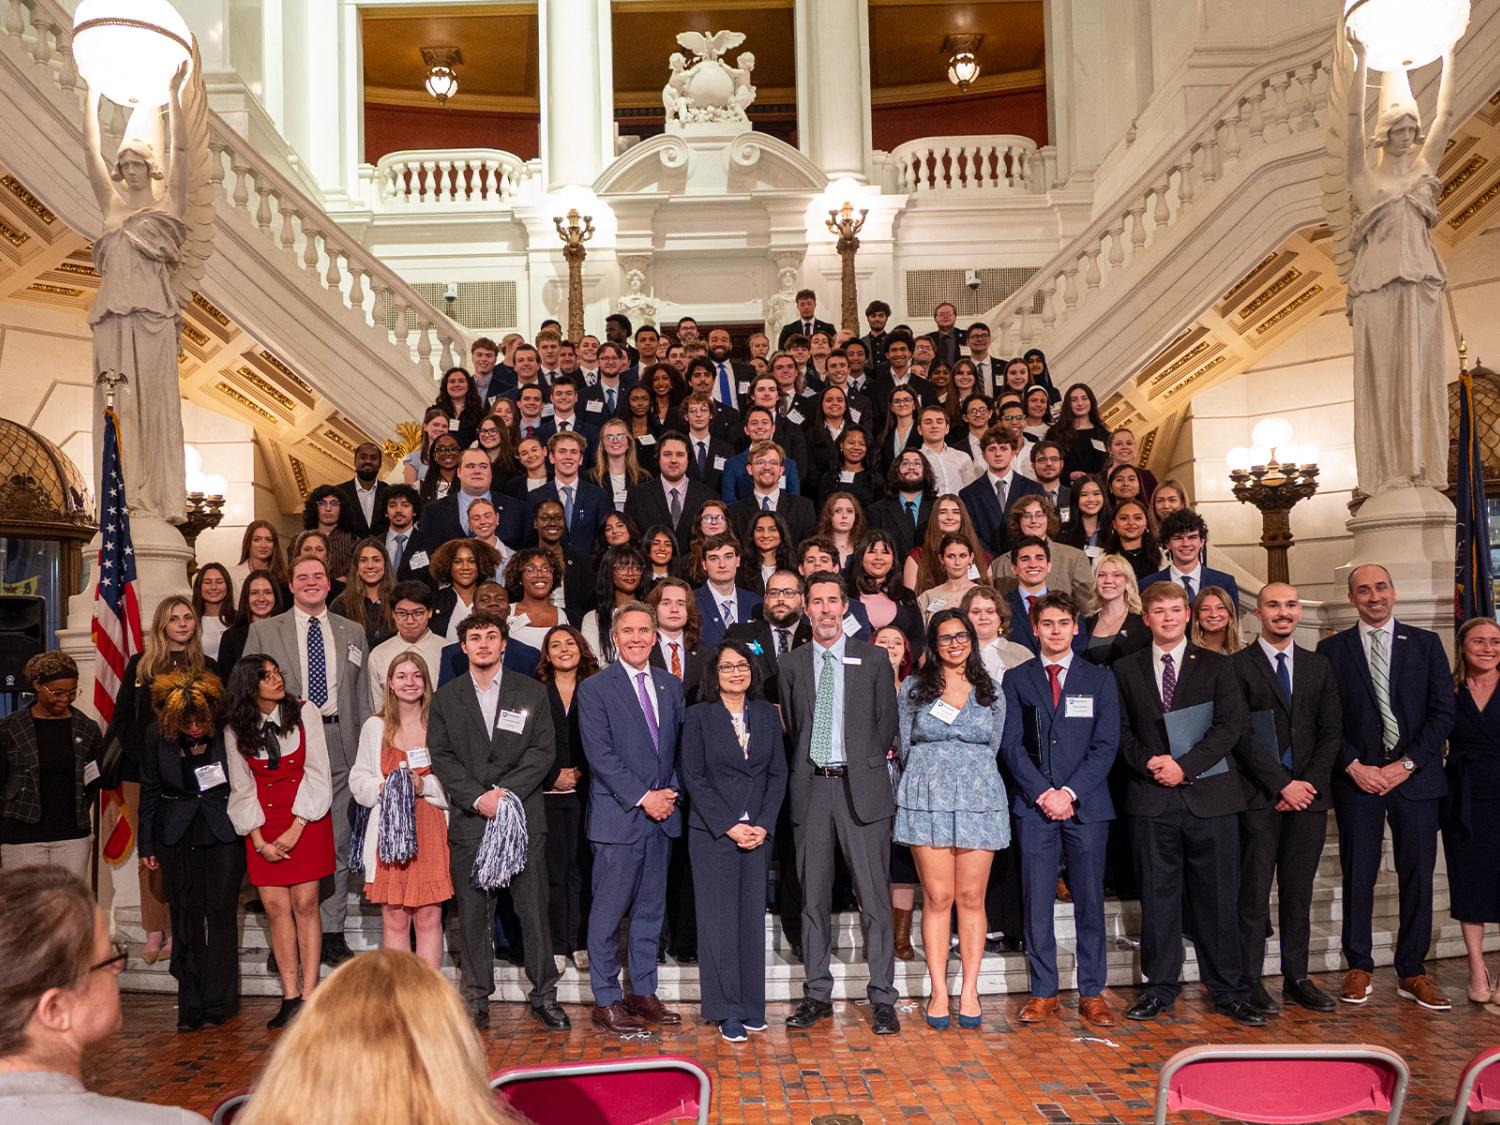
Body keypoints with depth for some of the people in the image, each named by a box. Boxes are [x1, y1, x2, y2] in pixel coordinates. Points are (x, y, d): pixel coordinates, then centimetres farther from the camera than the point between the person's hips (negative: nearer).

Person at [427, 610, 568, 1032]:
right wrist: (478, 797, -11)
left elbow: (543, 752, 1)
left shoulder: (531, 693, 7)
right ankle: (477, 997, 16)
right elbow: (441, 757, 2)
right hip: (468, 821, 1)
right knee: (473, 913, 4)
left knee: (533, 909, 1)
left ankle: (544, 996, 12)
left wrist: (506, 791, -12)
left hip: (523, 816, -1)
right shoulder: (445, 698, 9)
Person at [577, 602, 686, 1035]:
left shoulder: (671, 685, 12)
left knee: (651, 909, 12)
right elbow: (600, 755, -11)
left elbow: (679, 747, 14)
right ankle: (605, 1001, 10)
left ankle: (643, 993, 22)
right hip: (618, 816, -5)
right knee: (608, 911, 0)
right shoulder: (594, 689, -5)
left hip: (662, 814, 5)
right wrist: (643, 797, -14)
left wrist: (671, 793, -1)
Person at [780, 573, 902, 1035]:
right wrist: (806, 771, 9)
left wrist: (867, 768, 7)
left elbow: (887, 722, 8)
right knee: (813, 897, 8)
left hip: (861, 786, -2)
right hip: (811, 788, 2)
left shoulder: (873, 659, 4)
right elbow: (791, 728, 14)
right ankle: (817, 994, 18)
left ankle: (882, 999, 7)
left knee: (874, 897, -1)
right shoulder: (791, 665, 9)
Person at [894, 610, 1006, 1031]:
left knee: (971, 899, 3)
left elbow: (992, 749, 16)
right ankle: (938, 991, 6)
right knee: (937, 898, -1)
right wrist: (931, 779, 9)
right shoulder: (914, 687, 5)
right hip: (927, 801, -1)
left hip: (978, 801, 1)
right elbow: (905, 747, 9)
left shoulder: (991, 692, 9)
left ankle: (969, 991, 10)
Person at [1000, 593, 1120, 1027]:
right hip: (1033, 806, 0)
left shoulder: (1099, 679, 8)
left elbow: (1106, 745, 1)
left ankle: (1092, 992, 12)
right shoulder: (1016, 680, 9)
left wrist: (1070, 792, -10)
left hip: (1087, 805, 0)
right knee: (1036, 902, 1)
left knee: (1090, 901, 3)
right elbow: (1011, 744, 2)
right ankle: (1043, 992, 10)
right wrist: (1043, 793, -10)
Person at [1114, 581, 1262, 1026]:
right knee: (1157, 897, 6)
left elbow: (1229, 726, -3)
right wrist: (1148, 763, -11)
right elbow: (1122, 731, 8)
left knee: (1219, 898, 5)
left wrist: (1185, 765, -13)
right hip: (1152, 798, 1)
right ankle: (1160, 989, 16)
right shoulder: (1126, 670, 10)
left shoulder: (1216, 666, 7)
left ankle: (1228, 992, 16)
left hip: (1210, 794, -1)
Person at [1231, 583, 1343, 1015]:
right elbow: (1243, 735, -8)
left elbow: (1330, 731, 9)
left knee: (1299, 891, 9)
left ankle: (1297, 978, 18)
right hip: (1259, 796, -4)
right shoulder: (1237, 666, -2)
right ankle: (1251, 981, 6)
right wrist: (1283, 784, -11)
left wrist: (1309, 782, -4)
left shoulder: (1319, 666, 14)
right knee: (1255, 892, -1)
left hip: (1308, 793, 4)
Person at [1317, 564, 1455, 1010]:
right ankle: (1359, 968, 14)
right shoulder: (1332, 649, 5)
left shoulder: (1426, 644, 7)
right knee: (1358, 876, 3)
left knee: (1417, 876, 4)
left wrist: (1406, 764, -8)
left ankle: (1412, 973, 15)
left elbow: (1443, 713, 1)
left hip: (1415, 777, 1)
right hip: (1357, 778, -1)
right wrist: (1354, 767, -9)